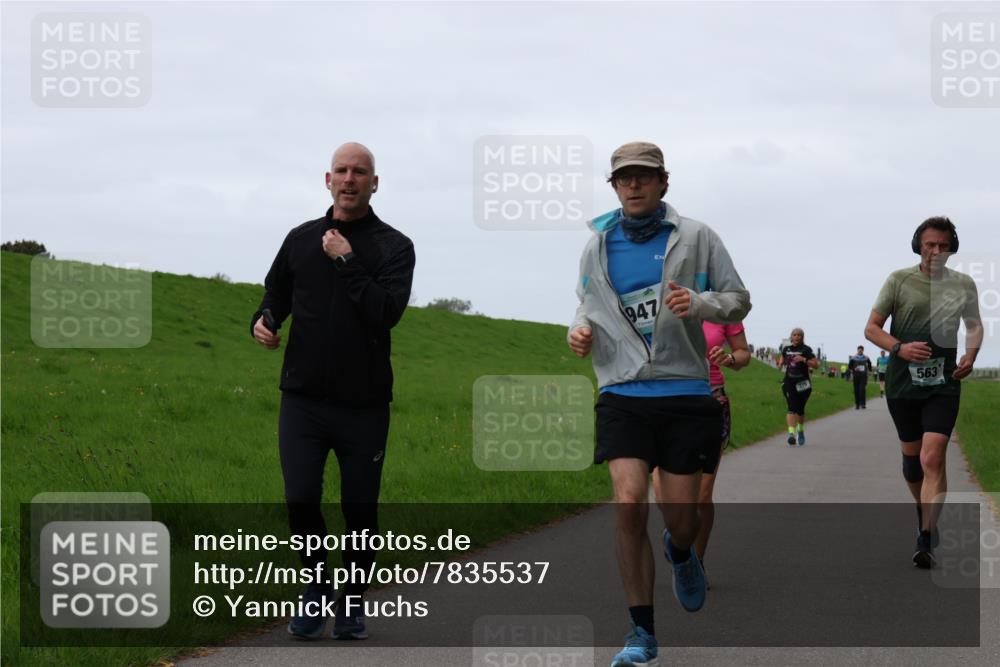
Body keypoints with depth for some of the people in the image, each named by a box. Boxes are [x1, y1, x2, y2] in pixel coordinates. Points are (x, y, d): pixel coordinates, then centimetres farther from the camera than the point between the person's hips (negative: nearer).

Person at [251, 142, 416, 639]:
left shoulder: (393, 246, -1)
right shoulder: (302, 239, 9)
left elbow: (387, 311, -16)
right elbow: (276, 295, 21)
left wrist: (346, 261, -17)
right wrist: (264, 321, -1)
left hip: (364, 405, -2)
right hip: (303, 398, 2)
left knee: (360, 508, 4)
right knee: (300, 500, -8)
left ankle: (353, 600, 22)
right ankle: (316, 586, 15)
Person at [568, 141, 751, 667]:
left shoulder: (696, 238, 2)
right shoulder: (597, 246, 10)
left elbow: (739, 302, 5)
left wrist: (700, 303, -16)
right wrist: (580, 329, 1)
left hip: (685, 392, -1)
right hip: (623, 393, 1)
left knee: (680, 517, 2)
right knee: (630, 504, -15)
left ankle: (681, 553, 43)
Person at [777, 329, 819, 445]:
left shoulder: (806, 350, -2)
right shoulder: (786, 349, 8)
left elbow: (816, 364, -6)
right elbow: (782, 357, 26)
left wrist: (804, 360, -20)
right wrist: (780, 363, 3)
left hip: (802, 383, -1)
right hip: (789, 382, 1)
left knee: (800, 409, 10)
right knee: (791, 408, -15)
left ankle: (800, 430, 37)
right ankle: (791, 433, -24)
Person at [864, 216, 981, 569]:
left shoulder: (963, 285, 5)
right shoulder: (899, 280, -1)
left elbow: (974, 325, 22)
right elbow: (871, 328, 0)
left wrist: (971, 355, 1)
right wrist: (899, 348, -19)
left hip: (943, 384, -1)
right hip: (902, 382, 1)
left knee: (932, 459, -16)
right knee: (911, 457, 14)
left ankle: (925, 541, -17)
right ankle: (925, 513, 41)